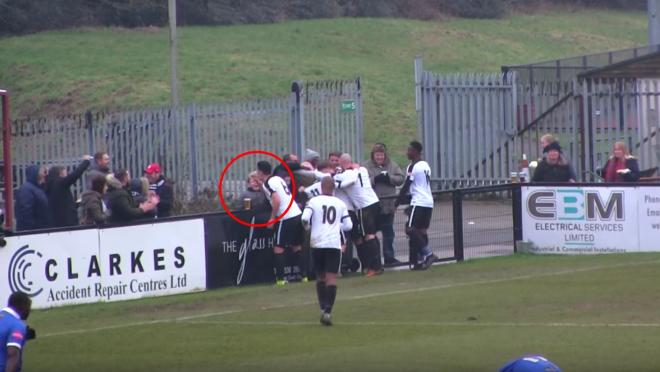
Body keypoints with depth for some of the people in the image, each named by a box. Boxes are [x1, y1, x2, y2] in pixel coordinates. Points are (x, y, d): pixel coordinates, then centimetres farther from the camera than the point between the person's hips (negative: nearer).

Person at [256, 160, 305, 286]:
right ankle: (304, 275, 17)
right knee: (296, 246, 18)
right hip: (297, 214, 8)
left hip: (286, 218, -8)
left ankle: (280, 278, -3)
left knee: (278, 248, 0)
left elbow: (277, 201, -19)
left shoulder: (267, 184, -9)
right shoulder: (278, 179, 16)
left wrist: (272, 218, -10)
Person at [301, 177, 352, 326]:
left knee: (320, 276, 16)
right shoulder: (340, 204, 6)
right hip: (334, 244, -1)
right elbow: (348, 225, 8)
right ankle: (327, 311, -19)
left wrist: (308, 227, 9)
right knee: (331, 277, -5)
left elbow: (305, 218, -12)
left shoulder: (314, 201, 0)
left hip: (317, 243, 1)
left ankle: (323, 309, 12)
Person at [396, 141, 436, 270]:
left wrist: (397, 203, -4)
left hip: (418, 202, -8)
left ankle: (427, 254, -17)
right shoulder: (426, 165, 16)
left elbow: (406, 187, -11)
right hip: (429, 202, 8)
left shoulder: (412, 167, -10)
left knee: (410, 229, -8)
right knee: (422, 230, 9)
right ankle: (421, 259, 5)